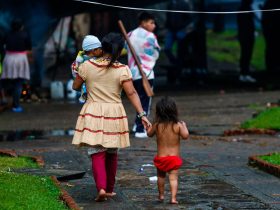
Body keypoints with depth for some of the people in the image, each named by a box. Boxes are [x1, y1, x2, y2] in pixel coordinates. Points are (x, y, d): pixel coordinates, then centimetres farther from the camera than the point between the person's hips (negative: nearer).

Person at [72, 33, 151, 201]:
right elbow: (132, 93, -12)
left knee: (97, 154, -1)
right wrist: (142, 114, -11)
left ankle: (101, 188, -20)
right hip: (114, 114, 0)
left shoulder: (87, 66, -2)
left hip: (93, 114, 0)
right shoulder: (123, 70, -6)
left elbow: (76, 86, 9)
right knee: (112, 153, 17)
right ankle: (109, 189, 26)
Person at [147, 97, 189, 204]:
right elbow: (185, 136, -13)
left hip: (160, 157, 2)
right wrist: (184, 126, 3)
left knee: (161, 176, 21)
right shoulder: (178, 125, -11)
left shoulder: (157, 125, -8)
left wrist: (149, 125, 23)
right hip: (174, 157, -1)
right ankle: (173, 197, -12)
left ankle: (161, 195, 34)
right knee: (173, 178, -2)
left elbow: (149, 134, 6)